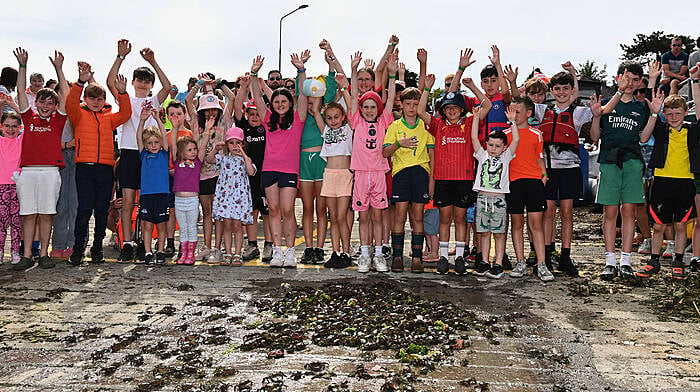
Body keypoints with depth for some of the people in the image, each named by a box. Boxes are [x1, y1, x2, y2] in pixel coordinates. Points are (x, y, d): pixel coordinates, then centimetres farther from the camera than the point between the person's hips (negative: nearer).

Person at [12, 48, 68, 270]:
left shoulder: (58, 120, 10)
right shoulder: (29, 118, 13)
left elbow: (65, 94, 5)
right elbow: (21, 92, 12)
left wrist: (58, 68, 3)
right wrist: (23, 66, 8)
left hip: (50, 171, -1)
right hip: (27, 171, 1)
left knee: (46, 214, 1)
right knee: (28, 214, 2)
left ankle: (44, 254, 8)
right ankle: (27, 255, 5)